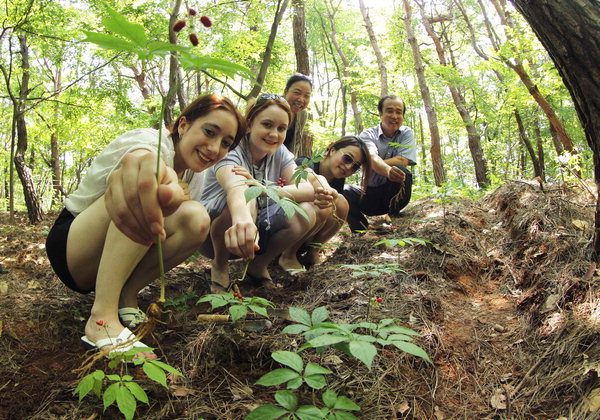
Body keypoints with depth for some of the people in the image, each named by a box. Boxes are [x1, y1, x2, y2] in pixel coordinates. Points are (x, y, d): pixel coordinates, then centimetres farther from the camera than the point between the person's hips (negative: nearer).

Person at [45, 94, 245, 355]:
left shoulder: (190, 169, 2)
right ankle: (102, 318, -35)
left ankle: (125, 297, -10)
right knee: (145, 186, -34)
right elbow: (145, 159, -48)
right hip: (67, 242, -6)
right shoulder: (152, 142, -23)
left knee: (196, 219, -19)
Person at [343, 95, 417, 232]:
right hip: (370, 194, 0)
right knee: (344, 191, -27)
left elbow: (403, 161, -16)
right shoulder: (368, 135, -5)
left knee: (401, 170, -30)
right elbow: (372, 159, -27)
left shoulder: (407, 133, 1)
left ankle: (394, 217, -11)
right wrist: (388, 171, -50)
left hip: (394, 194, 0)